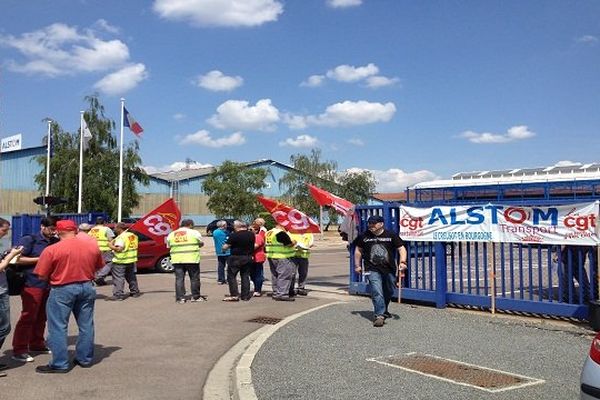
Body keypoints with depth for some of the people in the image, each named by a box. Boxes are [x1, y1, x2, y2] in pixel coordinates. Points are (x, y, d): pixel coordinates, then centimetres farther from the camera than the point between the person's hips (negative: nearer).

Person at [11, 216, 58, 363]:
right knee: (27, 317, -5)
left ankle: (36, 344, 26)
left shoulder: (55, 242, 12)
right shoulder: (29, 240, -5)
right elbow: (18, 259, -12)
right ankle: (19, 351, 1)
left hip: (49, 284, 6)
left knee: (41, 317, 13)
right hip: (32, 284, -6)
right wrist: (40, 259, -15)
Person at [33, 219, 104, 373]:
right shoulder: (92, 246, -1)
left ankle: (60, 364, 6)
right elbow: (98, 267, 11)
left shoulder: (51, 250, -12)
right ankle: (85, 359, 23)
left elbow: (42, 276, -7)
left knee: (58, 327, 4)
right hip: (87, 287, 5)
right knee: (86, 325, 14)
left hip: (62, 290, -4)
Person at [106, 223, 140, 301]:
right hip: (131, 260, 8)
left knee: (118, 278, -6)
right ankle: (135, 292, 26)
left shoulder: (121, 237, -15)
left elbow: (119, 249, -25)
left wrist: (111, 246, -11)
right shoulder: (133, 235, 11)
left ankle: (118, 295, -10)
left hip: (120, 261, -8)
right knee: (131, 277, 19)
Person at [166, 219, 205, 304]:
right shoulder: (194, 233, 0)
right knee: (194, 278, 7)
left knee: (179, 279, 6)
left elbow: (169, 246, 13)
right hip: (192, 259, -3)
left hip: (177, 260, 3)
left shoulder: (171, 234, 10)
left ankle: (180, 297, 4)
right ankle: (195, 296, 12)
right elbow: (201, 244, 6)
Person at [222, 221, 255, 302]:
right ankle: (245, 296, 14)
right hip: (248, 258, 5)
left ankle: (234, 295, -2)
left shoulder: (234, 235, -16)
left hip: (236, 258, -5)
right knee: (245, 276, 12)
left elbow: (225, 247, -13)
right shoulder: (251, 234, 0)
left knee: (231, 276, 5)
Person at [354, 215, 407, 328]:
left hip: (389, 269, 2)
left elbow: (401, 248, 0)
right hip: (372, 269, -2)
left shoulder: (391, 235, -1)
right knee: (377, 292, -16)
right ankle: (379, 315, -15)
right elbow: (358, 250, 14)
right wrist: (357, 265, 12)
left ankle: (383, 310, 41)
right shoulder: (364, 236, 2)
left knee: (388, 292, 17)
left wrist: (402, 261, -14)